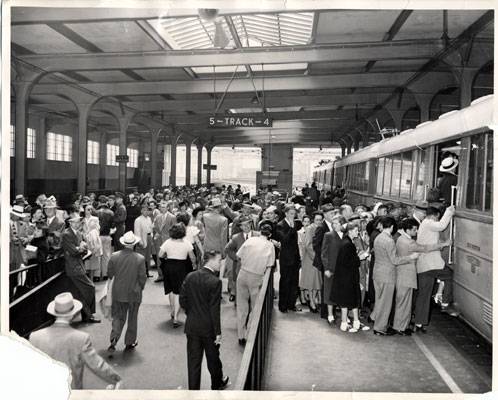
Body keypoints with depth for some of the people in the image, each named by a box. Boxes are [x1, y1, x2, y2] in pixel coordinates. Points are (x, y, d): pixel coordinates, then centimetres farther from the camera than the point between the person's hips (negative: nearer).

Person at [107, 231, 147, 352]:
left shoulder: (114, 256, -10)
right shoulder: (140, 259, -16)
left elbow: (110, 274, 2)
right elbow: (143, 278, -10)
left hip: (118, 293, 2)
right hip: (134, 293, -2)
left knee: (118, 316, 16)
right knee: (132, 318, 14)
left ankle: (114, 339, 1)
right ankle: (130, 342, 24)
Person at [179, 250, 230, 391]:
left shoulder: (190, 277, -4)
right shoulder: (215, 282, -20)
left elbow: (182, 300, 1)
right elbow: (215, 310, -20)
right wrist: (218, 332, -12)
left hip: (192, 326, 4)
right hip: (208, 327, -3)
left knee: (193, 360, 12)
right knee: (213, 358, 19)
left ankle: (193, 388, 20)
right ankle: (217, 383, 41)